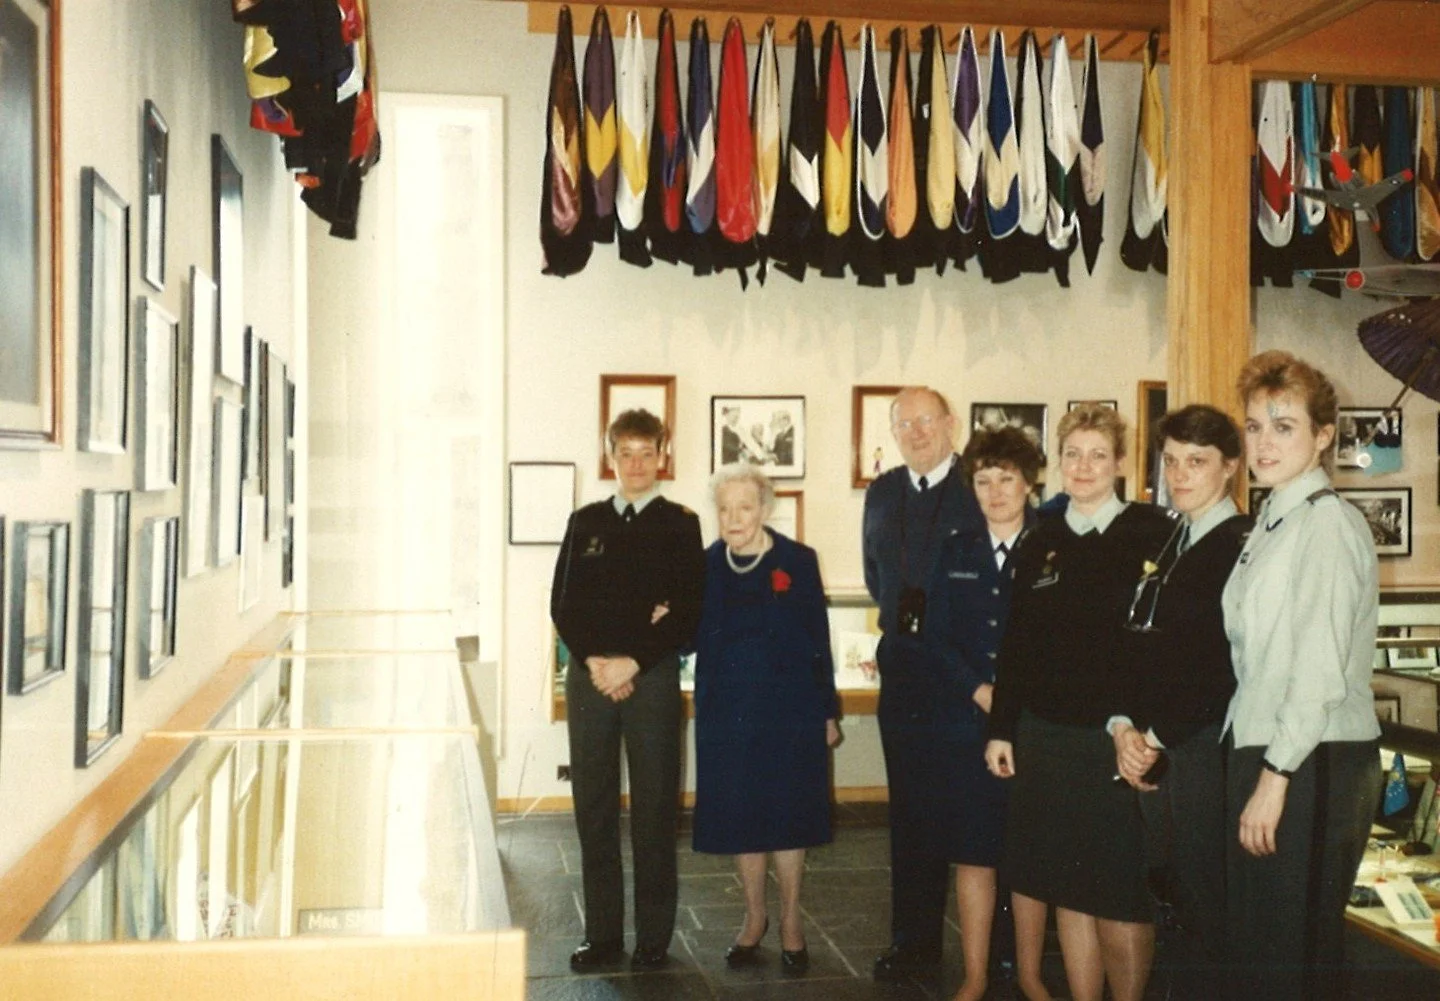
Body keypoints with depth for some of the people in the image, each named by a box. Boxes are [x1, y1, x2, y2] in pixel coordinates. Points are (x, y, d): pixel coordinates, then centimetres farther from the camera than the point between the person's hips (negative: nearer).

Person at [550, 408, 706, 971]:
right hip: (589, 676, 3)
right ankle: (602, 934, 15)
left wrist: (633, 663, -12)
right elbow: (562, 604, 8)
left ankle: (653, 938, 11)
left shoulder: (679, 525, 3)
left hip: (653, 679, -3)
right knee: (593, 809, 6)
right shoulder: (585, 522, 12)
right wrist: (594, 662, -7)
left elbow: (688, 612, -4)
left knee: (653, 809, 2)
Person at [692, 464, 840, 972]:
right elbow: (696, 639, 8)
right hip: (727, 710, 2)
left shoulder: (798, 561, -3)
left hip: (789, 708, -2)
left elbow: (819, 640, -1)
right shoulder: (707, 565, 4)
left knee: (787, 814, 4)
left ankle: (791, 920, 22)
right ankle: (754, 916, 26)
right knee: (738, 815, 8)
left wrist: (828, 712, -1)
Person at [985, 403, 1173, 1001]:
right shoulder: (1041, 542, 9)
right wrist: (1001, 729, 8)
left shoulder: (1151, 531, -4)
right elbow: (1015, 643, 10)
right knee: (1065, 889, 11)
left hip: (1121, 739, -4)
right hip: (1047, 737, 4)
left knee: (1122, 896, 2)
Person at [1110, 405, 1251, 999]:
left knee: (1205, 901, 0)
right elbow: (1132, 647, 11)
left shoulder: (1243, 545, -8)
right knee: (1171, 894, 12)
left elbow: (1226, 666, -15)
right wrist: (1123, 727, -3)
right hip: (1149, 748, 7)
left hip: (1205, 748, -7)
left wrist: (1157, 737, -12)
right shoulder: (1158, 544, 15)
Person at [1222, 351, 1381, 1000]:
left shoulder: (1328, 523, -13)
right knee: (1252, 942, 14)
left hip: (1313, 766, -9)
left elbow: (1321, 668, -19)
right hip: (1263, 753, 9)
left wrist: (1276, 775, -18)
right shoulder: (1270, 522, 15)